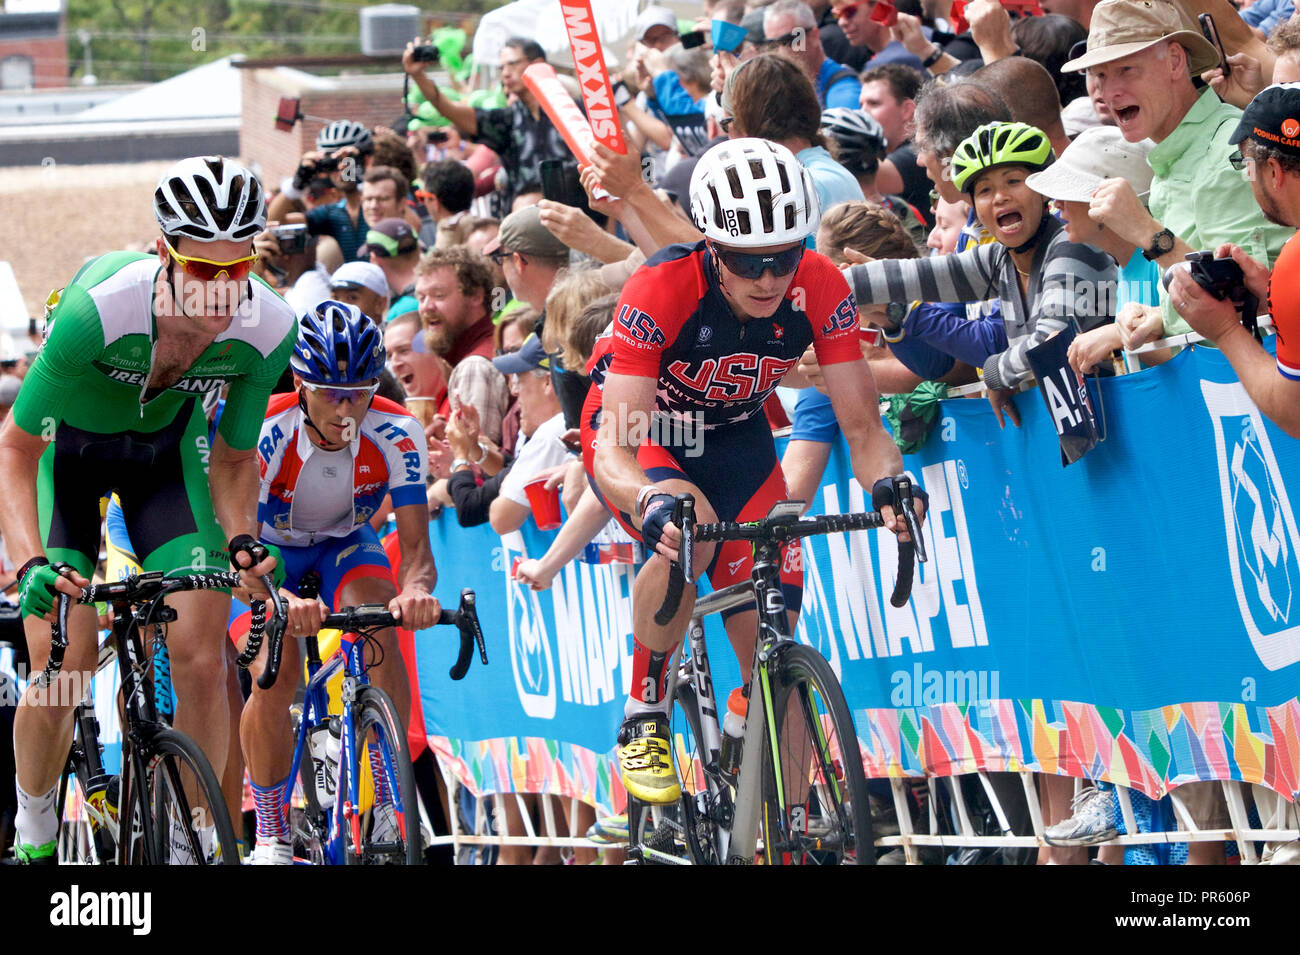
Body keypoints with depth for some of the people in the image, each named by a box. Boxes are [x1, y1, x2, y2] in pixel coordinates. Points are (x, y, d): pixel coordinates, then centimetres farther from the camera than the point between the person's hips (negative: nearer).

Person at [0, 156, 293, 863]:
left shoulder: (268, 328, -28)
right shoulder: (99, 307, -39)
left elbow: (235, 457, -9)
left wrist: (240, 539, -26)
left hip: (165, 447, 3)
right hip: (67, 445, -3)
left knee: (201, 661, -11)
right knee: (60, 671, -12)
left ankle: (193, 844, 6)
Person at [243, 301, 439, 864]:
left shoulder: (396, 435, -28)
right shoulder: (268, 432, -35)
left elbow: (415, 545, -30)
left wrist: (415, 589, -55)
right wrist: (284, 601, -60)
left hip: (344, 543, 1)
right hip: (270, 546, -1)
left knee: (379, 627, -29)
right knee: (274, 673, -25)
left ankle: (390, 806, -19)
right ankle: (271, 834, -9)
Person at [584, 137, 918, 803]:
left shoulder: (819, 289, -25)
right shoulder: (660, 291, -35)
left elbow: (861, 426, -21)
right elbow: (612, 449, -39)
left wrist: (888, 482, -43)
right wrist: (649, 501, -61)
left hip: (735, 441, 3)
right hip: (639, 431, -3)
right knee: (688, 532, -37)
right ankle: (644, 717, -17)